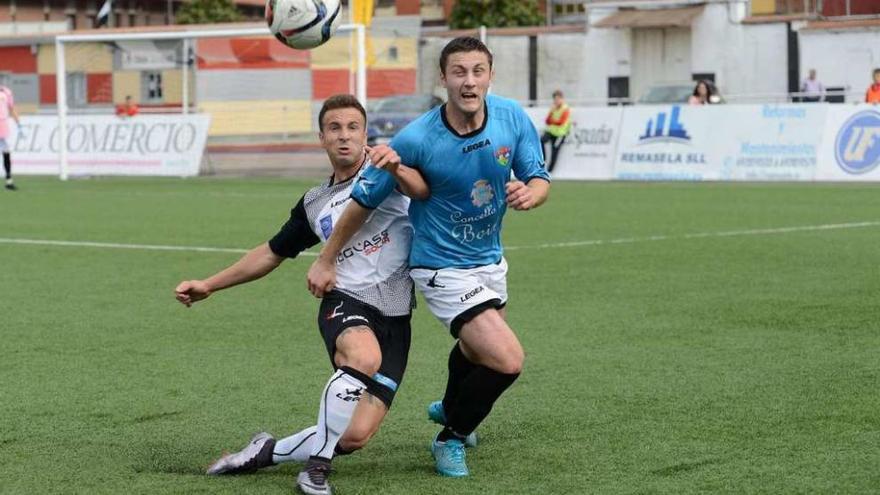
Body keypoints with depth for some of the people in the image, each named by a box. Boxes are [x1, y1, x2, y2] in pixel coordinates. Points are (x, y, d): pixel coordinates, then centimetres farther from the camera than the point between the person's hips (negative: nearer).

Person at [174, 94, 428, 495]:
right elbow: (272, 253, 28)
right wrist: (209, 285, 26)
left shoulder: (383, 165, 5)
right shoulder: (314, 204, 16)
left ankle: (270, 452, 12)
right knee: (364, 357, -37)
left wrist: (397, 168, -40)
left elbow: (423, 190, -18)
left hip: (394, 315, -1)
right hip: (345, 301, 1)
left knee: (356, 434, -13)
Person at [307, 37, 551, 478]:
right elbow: (364, 199, -15)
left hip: (489, 258, 7)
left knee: (478, 345, 31)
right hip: (443, 267, -7)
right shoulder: (416, 139, -26)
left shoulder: (512, 117, -13)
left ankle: (449, 407, 64)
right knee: (506, 360, -19)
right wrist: (325, 260, -7)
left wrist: (528, 194, -28)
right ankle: (451, 439, 7)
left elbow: (539, 179, -3)